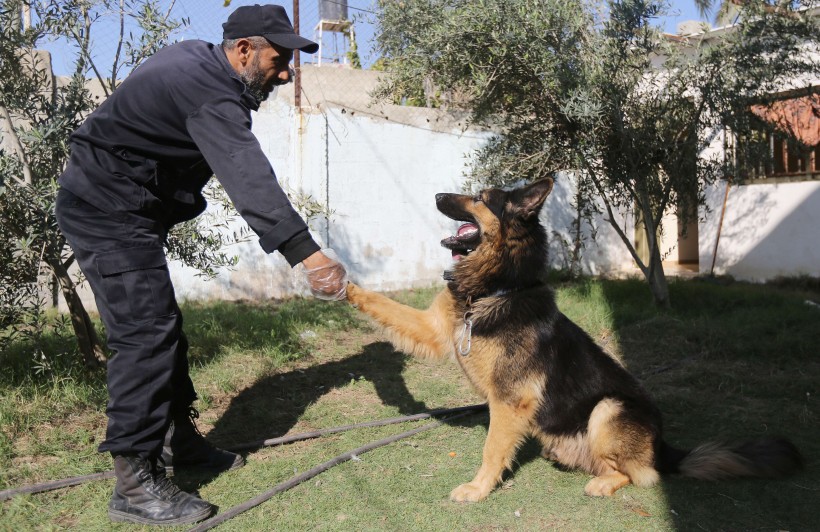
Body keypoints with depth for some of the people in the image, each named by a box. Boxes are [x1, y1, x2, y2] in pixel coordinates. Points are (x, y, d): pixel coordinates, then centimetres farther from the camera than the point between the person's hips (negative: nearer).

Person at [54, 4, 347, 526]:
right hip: (109, 212, -11)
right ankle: (136, 485, -11)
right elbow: (250, 179, -36)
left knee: (164, 326, 14)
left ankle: (179, 438, 27)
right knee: (146, 333, -14)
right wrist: (305, 252, -43)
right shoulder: (210, 93, -24)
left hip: (127, 210, 11)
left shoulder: (197, 59, 8)